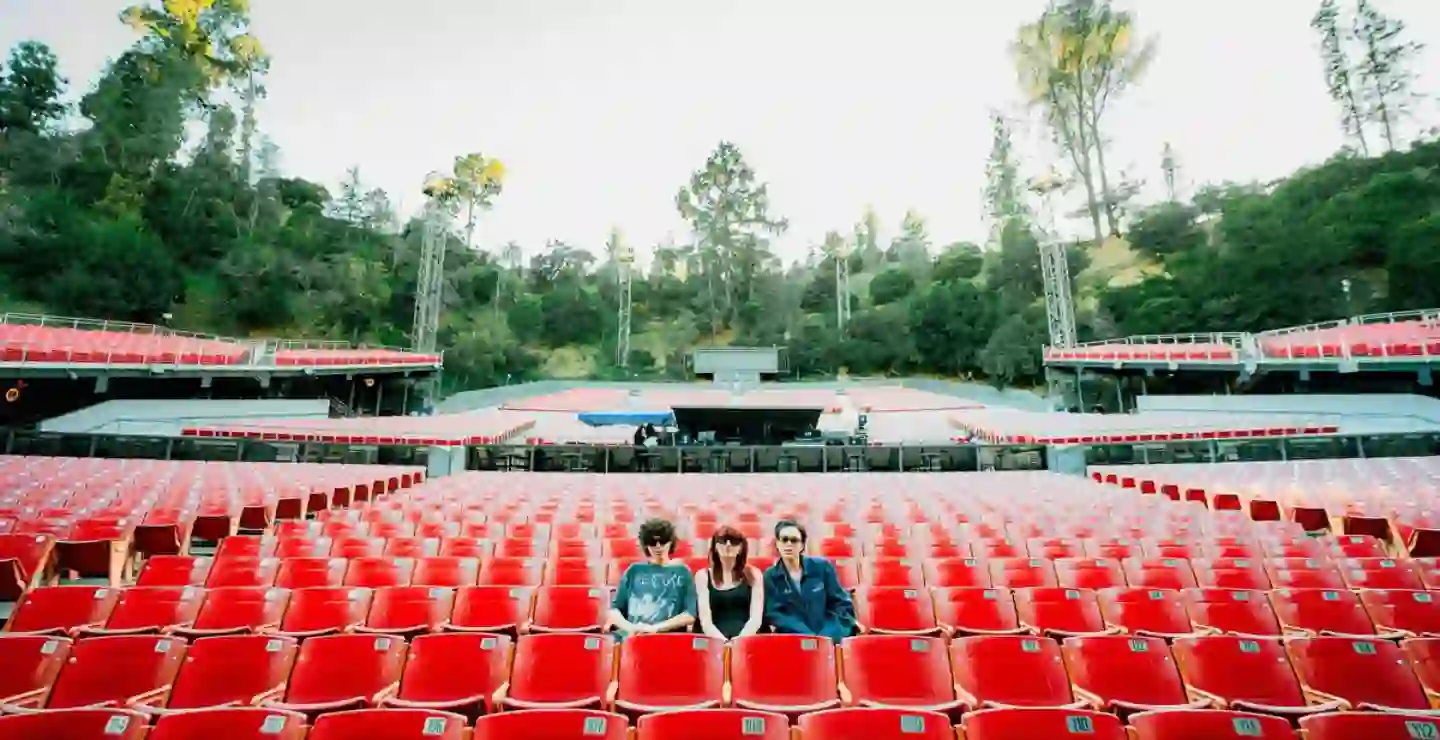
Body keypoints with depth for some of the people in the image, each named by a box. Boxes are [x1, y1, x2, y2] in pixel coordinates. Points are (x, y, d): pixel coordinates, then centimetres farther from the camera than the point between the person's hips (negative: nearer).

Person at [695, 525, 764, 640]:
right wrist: (722, 641, -16)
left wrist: (740, 639, -15)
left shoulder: (752, 574, 10)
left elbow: (756, 618, 1)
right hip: (715, 642, 0)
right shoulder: (703, 576, 8)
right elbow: (705, 620, -1)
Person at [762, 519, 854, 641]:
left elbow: (842, 604, 6)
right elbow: (774, 615, -4)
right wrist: (811, 639, -15)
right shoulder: (770, 577, 3)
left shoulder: (822, 566, 6)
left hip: (829, 640, 1)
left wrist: (827, 637, -8)